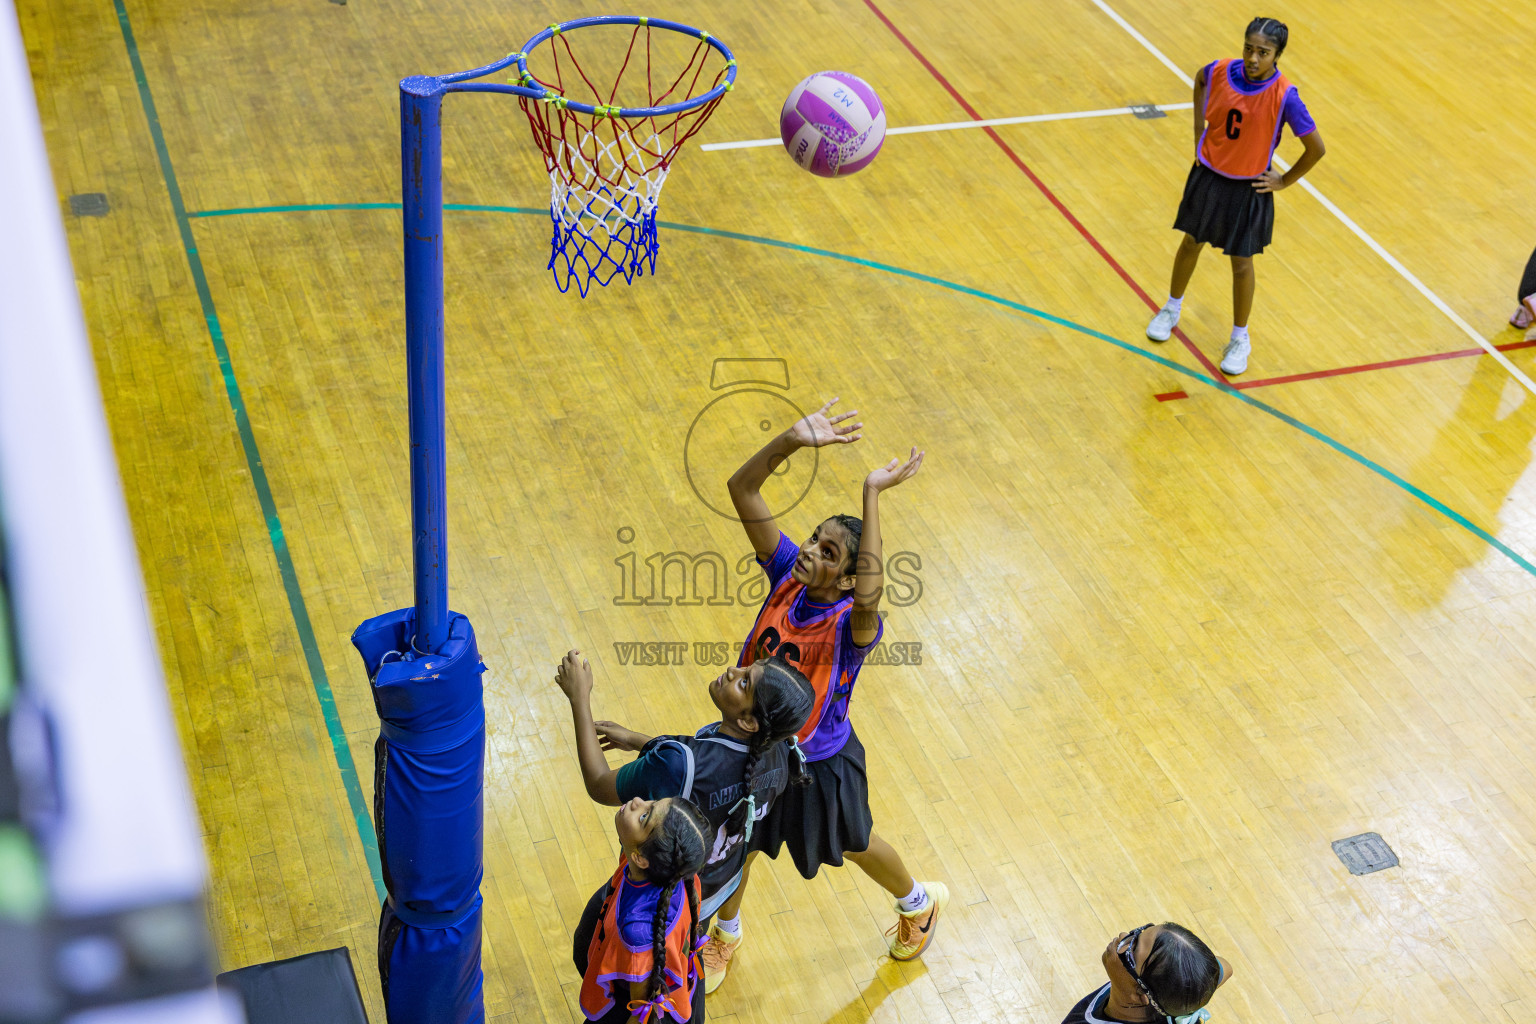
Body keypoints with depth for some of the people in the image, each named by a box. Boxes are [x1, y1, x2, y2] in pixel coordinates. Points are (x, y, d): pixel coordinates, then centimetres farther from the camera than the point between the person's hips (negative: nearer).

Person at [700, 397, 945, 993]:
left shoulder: (851, 624, -34)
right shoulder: (787, 571, -19)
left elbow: (870, 594, -61)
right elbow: (741, 488, -25)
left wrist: (873, 494, -59)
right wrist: (792, 441, -41)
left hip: (819, 763, -4)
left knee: (854, 844, 25)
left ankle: (920, 903, 58)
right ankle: (725, 934, 57)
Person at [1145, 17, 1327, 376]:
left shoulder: (1284, 96, -24)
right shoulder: (1221, 72, -14)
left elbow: (1316, 148, -16)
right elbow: (1199, 80, 13)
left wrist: (1285, 181, -8)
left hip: (1249, 189, -3)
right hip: (1208, 175, 3)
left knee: (1241, 264, 8)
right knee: (1191, 244, 19)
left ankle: (1240, 339, 27)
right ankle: (1172, 309, 43)